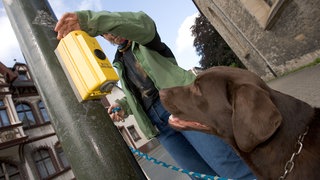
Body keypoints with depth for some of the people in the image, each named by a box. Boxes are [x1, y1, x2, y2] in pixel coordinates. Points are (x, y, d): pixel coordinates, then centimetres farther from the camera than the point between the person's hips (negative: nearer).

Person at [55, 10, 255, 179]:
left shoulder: (144, 40, 12)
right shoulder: (120, 63, 28)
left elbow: (142, 23, -14)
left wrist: (89, 20, -23)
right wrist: (122, 106, 6)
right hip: (158, 124, 5)